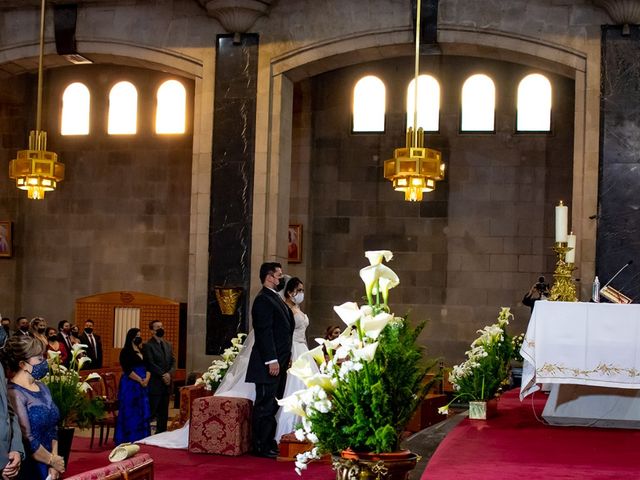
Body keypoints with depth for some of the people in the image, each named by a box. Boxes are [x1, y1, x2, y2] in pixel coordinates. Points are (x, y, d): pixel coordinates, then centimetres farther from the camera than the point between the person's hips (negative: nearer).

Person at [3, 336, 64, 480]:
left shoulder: (42, 387, 9)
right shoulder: (14, 394, -17)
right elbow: (26, 440, -20)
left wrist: (54, 462, -1)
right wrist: (52, 460, -8)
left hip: (49, 467, 7)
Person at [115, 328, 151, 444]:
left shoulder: (142, 351, 15)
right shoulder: (126, 352, -7)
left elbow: (147, 367, 12)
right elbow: (127, 370, -14)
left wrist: (147, 379, -7)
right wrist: (140, 380, -15)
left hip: (143, 386, 7)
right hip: (130, 385, -7)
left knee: (143, 412, 6)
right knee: (130, 412, -3)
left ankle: (141, 438, 12)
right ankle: (129, 438, 2)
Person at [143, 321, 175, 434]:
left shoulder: (167, 345, 16)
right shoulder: (148, 346, -6)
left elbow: (173, 361, 11)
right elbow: (151, 364, -13)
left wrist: (169, 373, -6)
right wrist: (163, 375, -15)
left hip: (166, 384, 7)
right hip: (154, 384, -7)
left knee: (163, 414, 9)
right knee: (150, 412, -7)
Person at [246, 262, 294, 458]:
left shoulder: (275, 298, 19)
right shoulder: (263, 299, -12)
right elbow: (264, 332, -19)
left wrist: (285, 358, 17)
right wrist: (272, 360, -22)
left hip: (279, 362, 10)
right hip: (269, 363, -10)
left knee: (272, 405, 13)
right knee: (265, 405, -6)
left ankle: (269, 443, 18)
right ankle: (261, 447, -1)